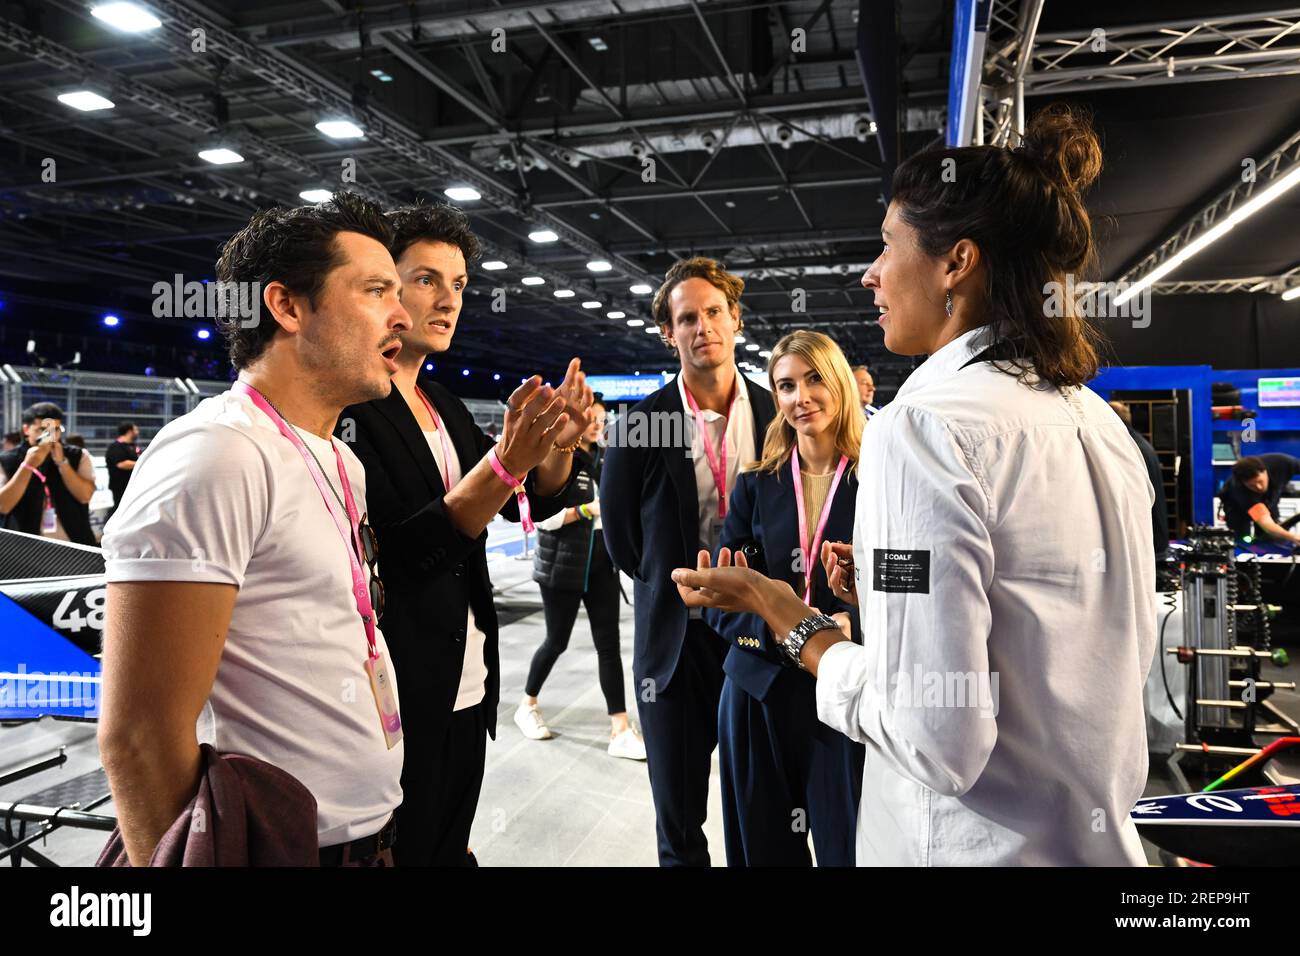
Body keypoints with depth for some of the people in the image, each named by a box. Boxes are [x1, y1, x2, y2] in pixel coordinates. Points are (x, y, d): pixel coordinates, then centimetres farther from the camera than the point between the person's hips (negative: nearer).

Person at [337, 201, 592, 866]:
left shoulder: (445, 407, 10)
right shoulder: (349, 404, -14)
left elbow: (534, 504, 7)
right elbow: (397, 554, -23)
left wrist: (560, 445, -13)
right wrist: (507, 459, -32)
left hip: (467, 687, 7)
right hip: (399, 694, -7)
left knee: (452, 846, 20)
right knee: (404, 852, 8)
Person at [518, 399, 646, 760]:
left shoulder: (605, 457, 9)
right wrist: (588, 510, -24)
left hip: (602, 562, 5)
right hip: (563, 564, -5)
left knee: (609, 643, 1)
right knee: (557, 641, 8)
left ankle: (621, 730, 4)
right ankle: (527, 706, 33)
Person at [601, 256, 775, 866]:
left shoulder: (776, 413, -3)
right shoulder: (640, 423, -7)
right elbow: (619, 532, 4)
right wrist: (670, 588, 5)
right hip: (678, 639, -1)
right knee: (679, 822, 14)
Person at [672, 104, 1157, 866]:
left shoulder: (926, 425, -22)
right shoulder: (1098, 423, 2)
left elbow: (938, 741, -26)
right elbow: (1130, 650, 12)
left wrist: (789, 617, -12)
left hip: (982, 842, -7)